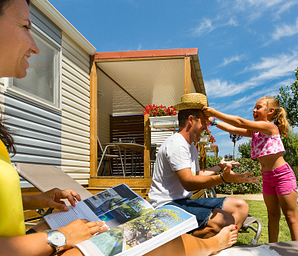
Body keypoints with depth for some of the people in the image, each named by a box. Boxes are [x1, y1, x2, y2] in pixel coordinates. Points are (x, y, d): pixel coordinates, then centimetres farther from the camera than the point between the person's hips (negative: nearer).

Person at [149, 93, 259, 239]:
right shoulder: (176, 143, -15)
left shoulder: (191, 146, 19)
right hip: (167, 205, -10)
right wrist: (223, 178, -35)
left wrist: (219, 167, 33)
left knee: (241, 207, 5)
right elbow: (188, 182, -24)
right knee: (224, 220, -29)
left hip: (184, 200, 10)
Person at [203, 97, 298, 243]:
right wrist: (212, 121, -5)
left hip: (282, 175, -8)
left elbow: (241, 123, -22)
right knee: (272, 215, 13)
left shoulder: (270, 126, -15)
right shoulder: (255, 131, 10)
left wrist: (215, 113, -23)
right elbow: (233, 129, 5)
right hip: (267, 177, 8)